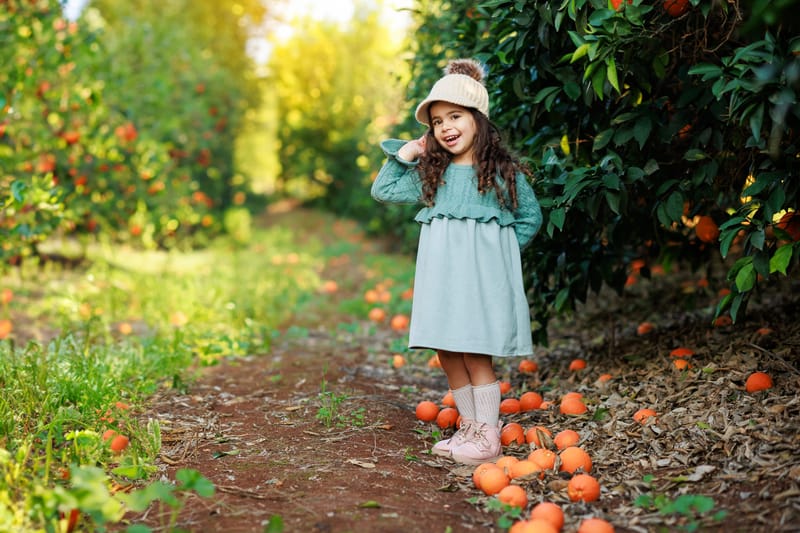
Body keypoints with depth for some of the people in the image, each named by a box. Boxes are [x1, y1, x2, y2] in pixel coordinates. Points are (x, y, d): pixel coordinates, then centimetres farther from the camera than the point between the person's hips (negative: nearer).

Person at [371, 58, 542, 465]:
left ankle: (488, 436, 3)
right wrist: (404, 153, 9)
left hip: (482, 276, -5)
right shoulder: (430, 173, 13)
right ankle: (469, 427, 19)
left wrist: (499, 249, 1)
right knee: (447, 355, 6)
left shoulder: (504, 172, 1)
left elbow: (531, 218, 11)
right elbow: (382, 190, 18)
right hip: (440, 274, 5)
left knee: (475, 355, -6)